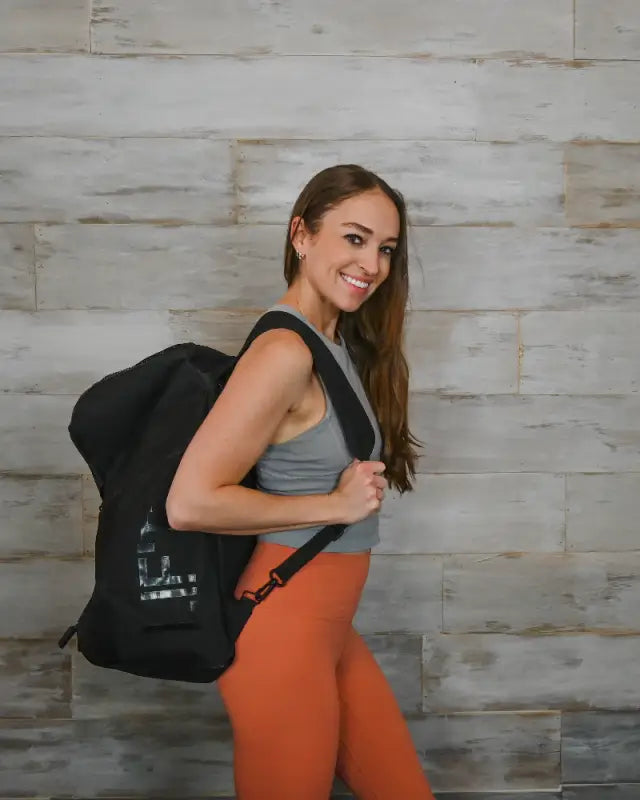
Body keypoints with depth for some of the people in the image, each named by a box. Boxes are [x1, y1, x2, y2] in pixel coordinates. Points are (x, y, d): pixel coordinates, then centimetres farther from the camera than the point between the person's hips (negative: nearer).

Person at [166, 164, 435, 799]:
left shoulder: (340, 345, 8)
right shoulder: (286, 352, -20)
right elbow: (190, 503, -23)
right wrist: (336, 505, -17)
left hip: (331, 629, 9)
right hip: (281, 633, -9)